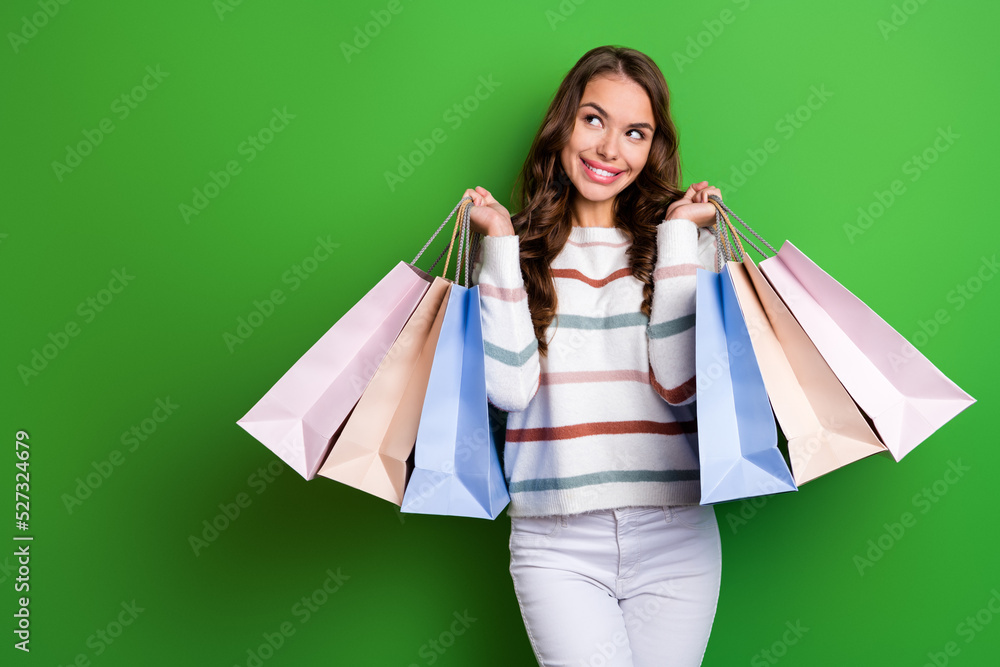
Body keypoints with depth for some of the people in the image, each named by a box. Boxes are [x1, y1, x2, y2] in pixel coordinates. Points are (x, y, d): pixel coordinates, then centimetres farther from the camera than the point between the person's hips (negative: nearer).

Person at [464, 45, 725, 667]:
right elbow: (510, 387, -7)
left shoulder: (686, 240, 6)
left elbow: (680, 383, -8)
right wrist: (501, 244, -5)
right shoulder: (523, 246, 6)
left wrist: (677, 237, -5)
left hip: (673, 535, 1)